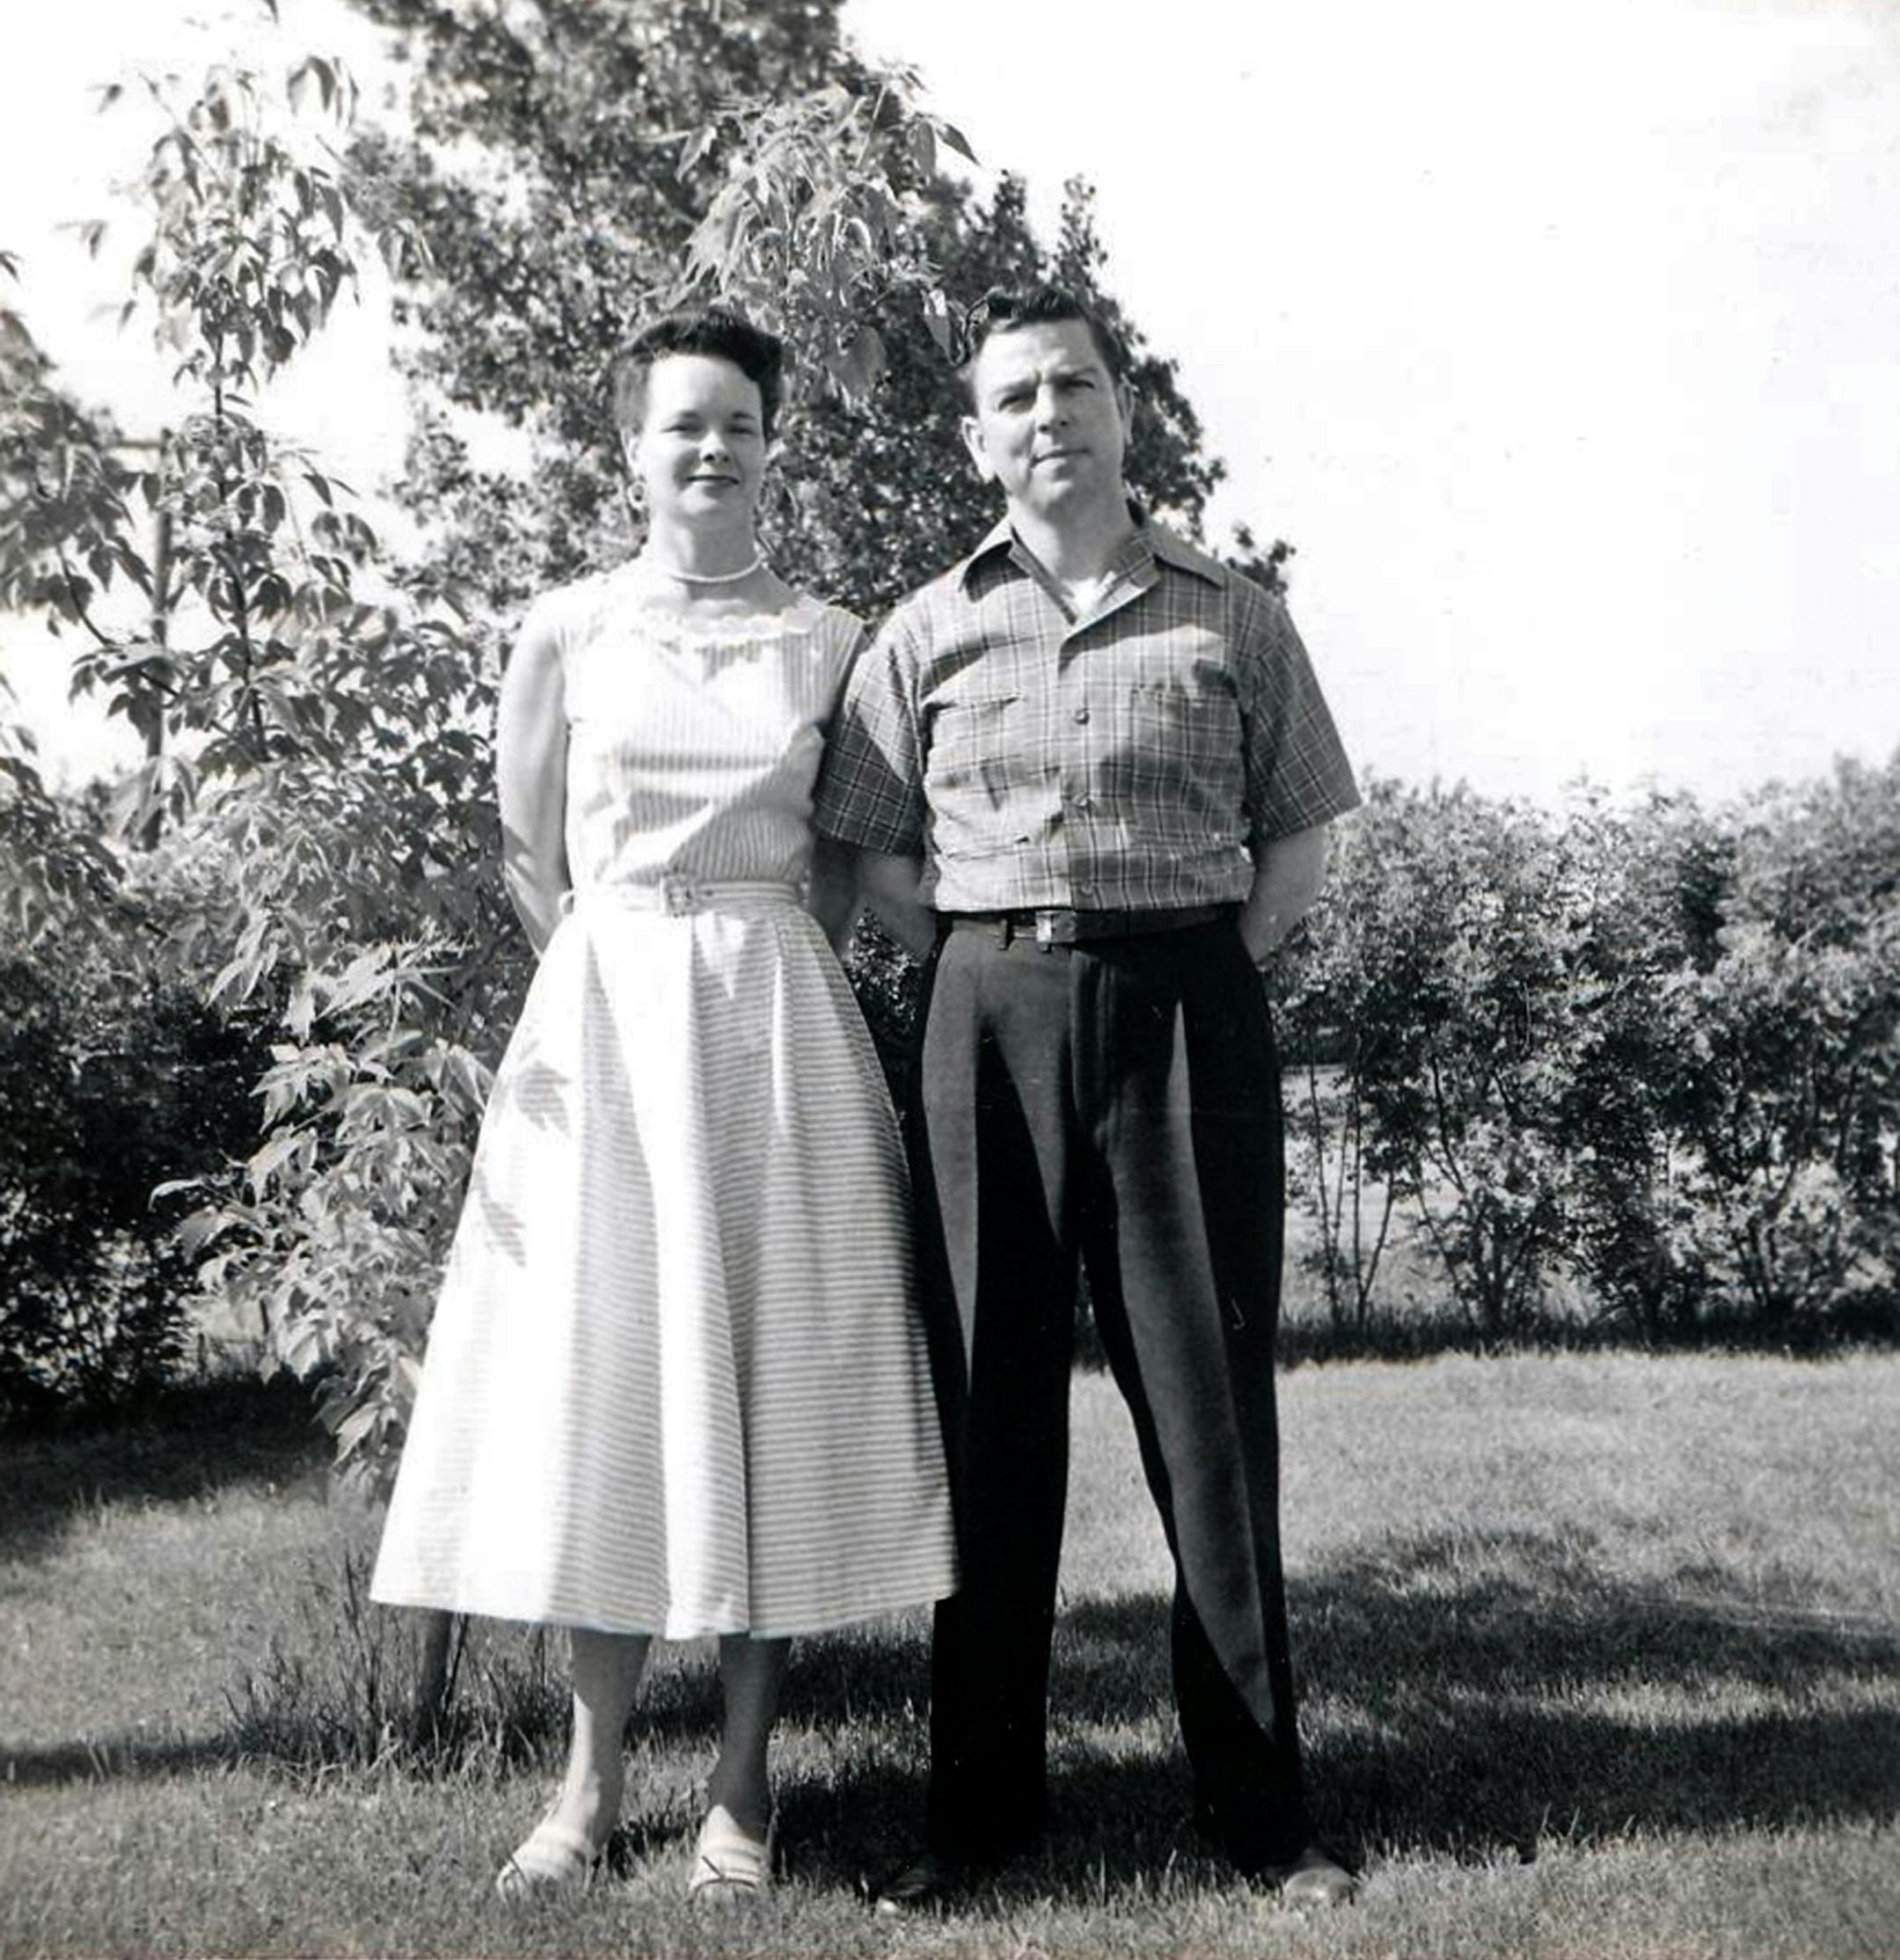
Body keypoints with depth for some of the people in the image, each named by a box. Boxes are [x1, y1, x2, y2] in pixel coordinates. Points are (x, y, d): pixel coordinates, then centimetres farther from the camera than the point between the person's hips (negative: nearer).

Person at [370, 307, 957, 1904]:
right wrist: (633, 970, 10)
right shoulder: (567, 635, 6)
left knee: (774, 1369, -1)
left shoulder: (830, 643, 7)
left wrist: (735, 953, 9)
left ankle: (744, 1787, 8)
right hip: (605, 1012, 0)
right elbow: (530, 858, 13)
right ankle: (594, 1776, 11)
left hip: (779, 1023, 0)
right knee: (604, 1368, 0)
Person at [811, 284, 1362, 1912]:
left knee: (1211, 1400, 2)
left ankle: (1260, 1805, 12)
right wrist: (993, 962, 0)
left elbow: (1300, 834, 11)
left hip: (1189, 1013, -1)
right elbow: (861, 855, 10)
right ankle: (981, 1804, 14)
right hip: (989, 1020, 1)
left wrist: (1208, 965, -1)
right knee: (991, 1405, 4)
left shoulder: (1232, 619, 7)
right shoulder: (929, 632, 9)